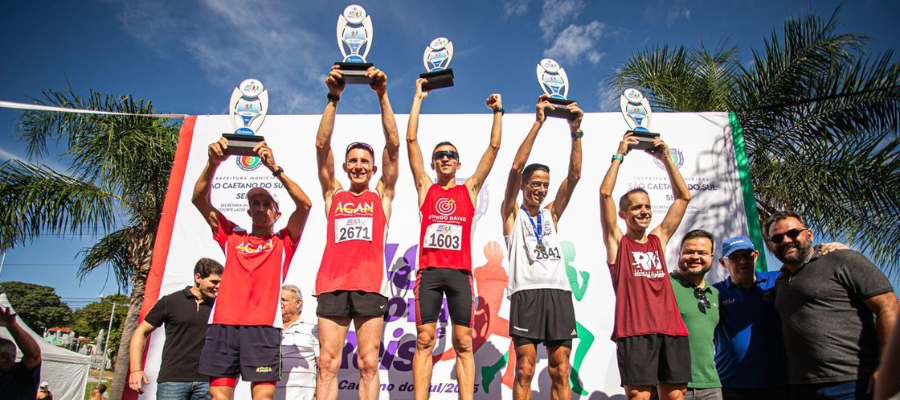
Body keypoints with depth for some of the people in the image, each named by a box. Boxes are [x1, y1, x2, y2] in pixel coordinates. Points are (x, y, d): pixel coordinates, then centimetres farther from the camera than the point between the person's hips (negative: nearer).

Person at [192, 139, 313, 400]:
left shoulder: (283, 242, 13)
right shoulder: (232, 237, 21)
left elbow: (305, 204, -2)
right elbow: (199, 199, 13)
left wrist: (275, 168, -8)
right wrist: (213, 163, -2)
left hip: (263, 326, -2)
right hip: (222, 323, 3)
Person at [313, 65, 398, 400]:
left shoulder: (382, 196, 16)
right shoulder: (333, 194, 19)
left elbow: (393, 145, 7)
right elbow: (322, 145, 10)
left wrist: (382, 95, 1)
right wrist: (333, 98, 3)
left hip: (370, 284, -1)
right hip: (332, 283, 1)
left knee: (368, 364, -1)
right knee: (328, 364, -1)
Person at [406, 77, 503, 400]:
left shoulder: (470, 189, 15)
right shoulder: (425, 187, 13)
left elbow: (494, 147, 13)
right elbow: (411, 140, 10)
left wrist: (498, 112, 12)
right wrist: (418, 98, 12)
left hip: (460, 272, 1)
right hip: (429, 270, 0)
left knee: (463, 342, 1)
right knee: (424, 340, -2)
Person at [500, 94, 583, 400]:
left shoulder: (551, 214, 20)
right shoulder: (512, 213, 10)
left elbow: (574, 175, 11)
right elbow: (516, 168, -3)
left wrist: (576, 132, 2)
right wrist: (537, 123, -5)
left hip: (559, 293, 4)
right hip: (526, 293, -4)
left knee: (561, 372, 3)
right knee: (524, 371, -3)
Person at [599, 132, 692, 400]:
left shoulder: (658, 239, 18)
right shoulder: (617, 242, 7)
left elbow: (683, 197, 19)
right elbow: (605, 194, -3)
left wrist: (666, 159, 15)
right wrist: (619, 156, 2)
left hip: (671, 329, 5)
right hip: (635, 330, -4)